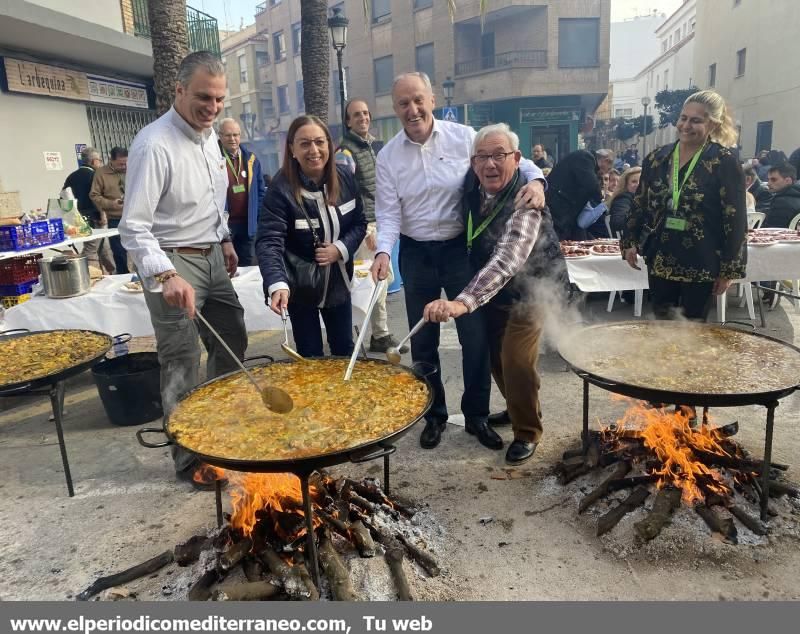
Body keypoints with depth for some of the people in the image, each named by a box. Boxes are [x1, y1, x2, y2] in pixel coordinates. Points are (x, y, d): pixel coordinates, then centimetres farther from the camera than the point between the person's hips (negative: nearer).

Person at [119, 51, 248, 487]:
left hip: (212, 258, 9)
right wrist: (166, 275, -35)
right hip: (173, 263, -8)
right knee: (182, 363, -1)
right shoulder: (154, 145, -20)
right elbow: (134, 227, -23)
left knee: (232, 342, 17)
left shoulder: (209, 134, 6)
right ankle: (190, 458, 14)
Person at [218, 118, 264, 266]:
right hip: (222, 224, -4)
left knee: (248, 265, 12)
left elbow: (260, 192, 13)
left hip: (247, 224, 4)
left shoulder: (251, 159, 8)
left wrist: (260, 219, 7)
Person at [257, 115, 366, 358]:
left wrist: (341, 249, -16)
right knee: (310, 356, 7)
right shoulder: (281, 189, -22)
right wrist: (277, 284, -46)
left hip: (338, 282, 4)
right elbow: (269, 242, -29)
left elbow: (359, 223, 2)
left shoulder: (345, 178, -7)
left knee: (344, 349, 18)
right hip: (300, 286, -4)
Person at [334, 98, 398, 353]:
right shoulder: (345, 152, -9)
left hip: (384, 221, 8)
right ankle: (380, 334, 3)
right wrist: (363, 228, -21)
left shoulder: (378, 145, 15)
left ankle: (380, 333, 21)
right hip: (364, 224, -8)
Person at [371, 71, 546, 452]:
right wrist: (384, 251, -22)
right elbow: (388, 213, -4)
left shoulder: (464, 137, -5)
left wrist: (534, 179, -21)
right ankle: (434, 416, 29)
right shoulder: (388, 157, -1)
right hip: (416, 254, 2)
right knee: (423, 341, 10)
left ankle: (476, 416, 23)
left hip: (461, 248, -1)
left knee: (475, 335, 4)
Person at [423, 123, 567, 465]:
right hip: (492, 292, 7)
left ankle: (527, 432, 12)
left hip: (530, 290, -7)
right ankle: (517, 408, 44)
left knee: (516, 362, -14)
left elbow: (506, 260, -48)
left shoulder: (525, 204, -32)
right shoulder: (472, 188, -12)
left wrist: (463, 302, -61)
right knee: (495, 355, 16)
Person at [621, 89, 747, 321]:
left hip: (701, 263, -4)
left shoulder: (724, 162, -9)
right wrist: (630, 242, 6)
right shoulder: (657, 158, 4)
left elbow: (735, 219, -9)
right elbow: (640, 204, 13)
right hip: (660, 259, 4)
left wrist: (729, 269, -11)